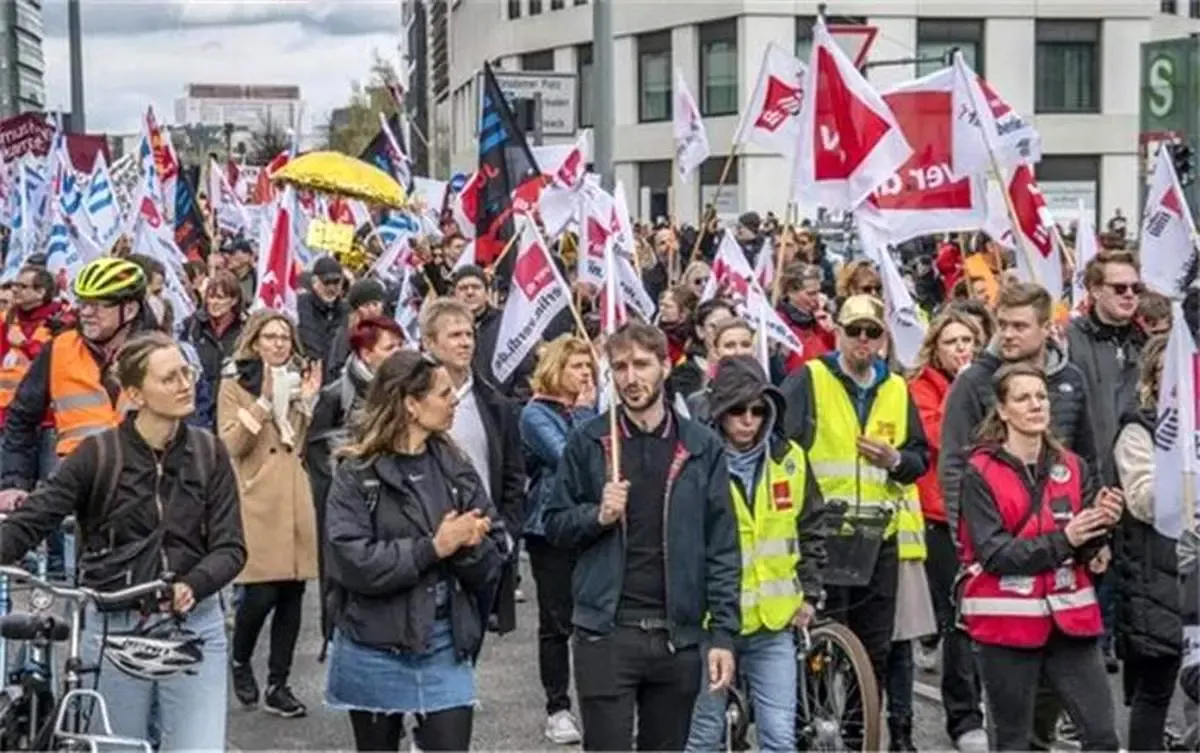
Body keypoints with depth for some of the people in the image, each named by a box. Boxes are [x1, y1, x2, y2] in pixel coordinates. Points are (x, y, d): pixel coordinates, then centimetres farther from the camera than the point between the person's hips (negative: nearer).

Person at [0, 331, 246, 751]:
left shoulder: (209, 453, 0)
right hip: (115, 629, -1)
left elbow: (230, 546, -3)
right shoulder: (98, 454, -6)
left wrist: (192, 585, -23)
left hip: (193, 627, 1)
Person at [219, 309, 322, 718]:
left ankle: (278, 685, 11)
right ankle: (239, 661, 18)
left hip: (294, 500, 5)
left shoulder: (296, 380, 18)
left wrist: (306, 403, 2)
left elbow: (305, 446, 16)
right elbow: (230, 444, -10)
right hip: (256, 499, -5)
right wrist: (264, 403, -17)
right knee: (260, 592, -10)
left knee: (292, 593, 3)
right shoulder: (235, 384, 2)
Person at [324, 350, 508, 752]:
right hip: (375, 652, -2)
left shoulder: (455, 466, 3)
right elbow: (353, 563, -20)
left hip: (446, 649, 2)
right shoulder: (357, 474, -8)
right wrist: (434, 548, -19)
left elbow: (495, 558, 1)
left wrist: (470, 545, -21)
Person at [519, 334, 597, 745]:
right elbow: (566, 457, -16)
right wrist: (583, 413, -10)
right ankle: (557, 709, 10)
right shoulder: (537, 413, -4)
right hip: (551, 529, -4)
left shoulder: (591, 408, 10)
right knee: (556, 623, 3)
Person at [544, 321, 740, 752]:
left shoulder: (702, 448, 4)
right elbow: (555, 525, 6)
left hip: (677, 635, 2)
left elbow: (722, 550, 3)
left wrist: (724, 633, -3)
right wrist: (597, 515, -14)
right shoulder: (588, 442, 2)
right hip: (605, 633, -2)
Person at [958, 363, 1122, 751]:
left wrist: (1102, 525, -16)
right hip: (1007, 621, -4)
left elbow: (1087, 552, 5)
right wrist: (1062, 539, -21)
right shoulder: (980, 473, -6)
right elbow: (994, 554, -15)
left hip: (1068, 618, 4)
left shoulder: (1072, 467, 7)